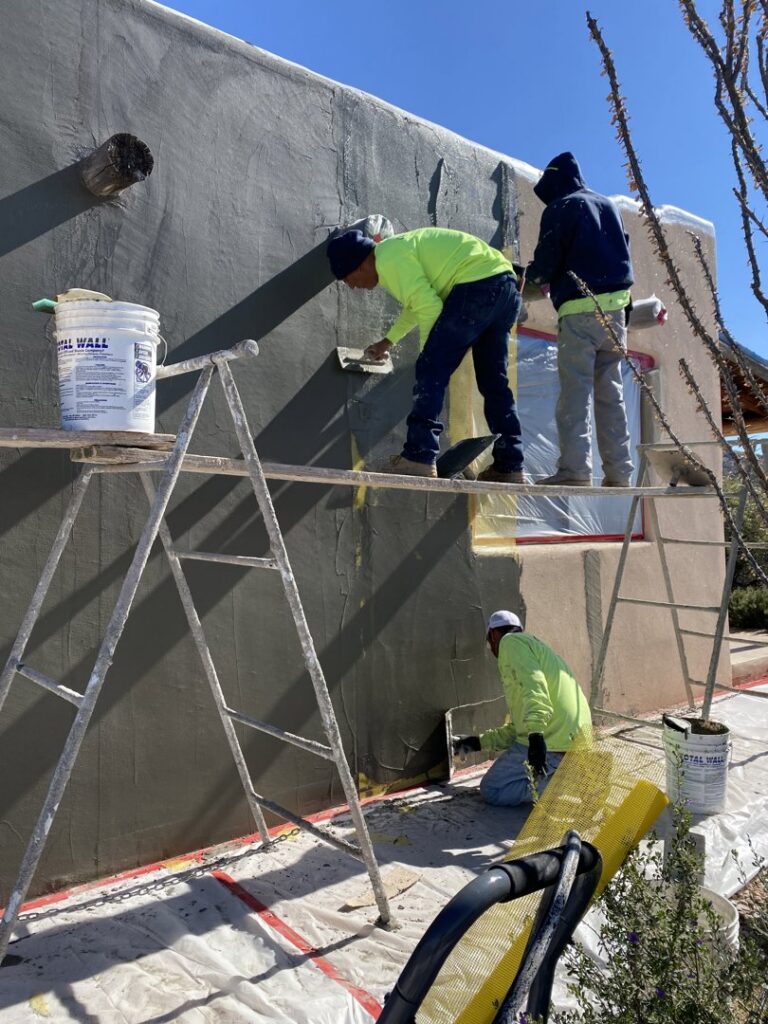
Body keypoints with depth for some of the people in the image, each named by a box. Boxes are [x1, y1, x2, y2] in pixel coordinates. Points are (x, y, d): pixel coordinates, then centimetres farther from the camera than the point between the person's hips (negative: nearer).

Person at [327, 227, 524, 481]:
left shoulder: (389, 257, -7)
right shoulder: (398, 249, 25)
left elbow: (429, 307, -13)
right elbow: (417, 302, 40)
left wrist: (428, 353, 2)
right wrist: (388, 341, 49)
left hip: (479, 286, -10)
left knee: (432, 370, -8)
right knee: (494, 380, 11)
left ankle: (419, 457, -12)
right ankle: (510, 466, 12)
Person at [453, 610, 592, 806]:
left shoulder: (511, 642, -1)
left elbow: (533, 686, -22)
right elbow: (516, 729, 28)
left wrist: (536, 736, -31)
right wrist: (478, 742, 31)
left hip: (553, 743, -10)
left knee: (491, 790, 1)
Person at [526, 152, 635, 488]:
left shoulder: (560, 209, 1)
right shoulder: (609, 205, 21)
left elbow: (546, 262, -6)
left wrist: (531, 276, 17)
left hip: (580, 309, -6)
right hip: (615, 306, 6)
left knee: (575, 391, -9)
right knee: (611, 393, 5)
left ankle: (575, 468, -16)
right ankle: (618, 471, 3)